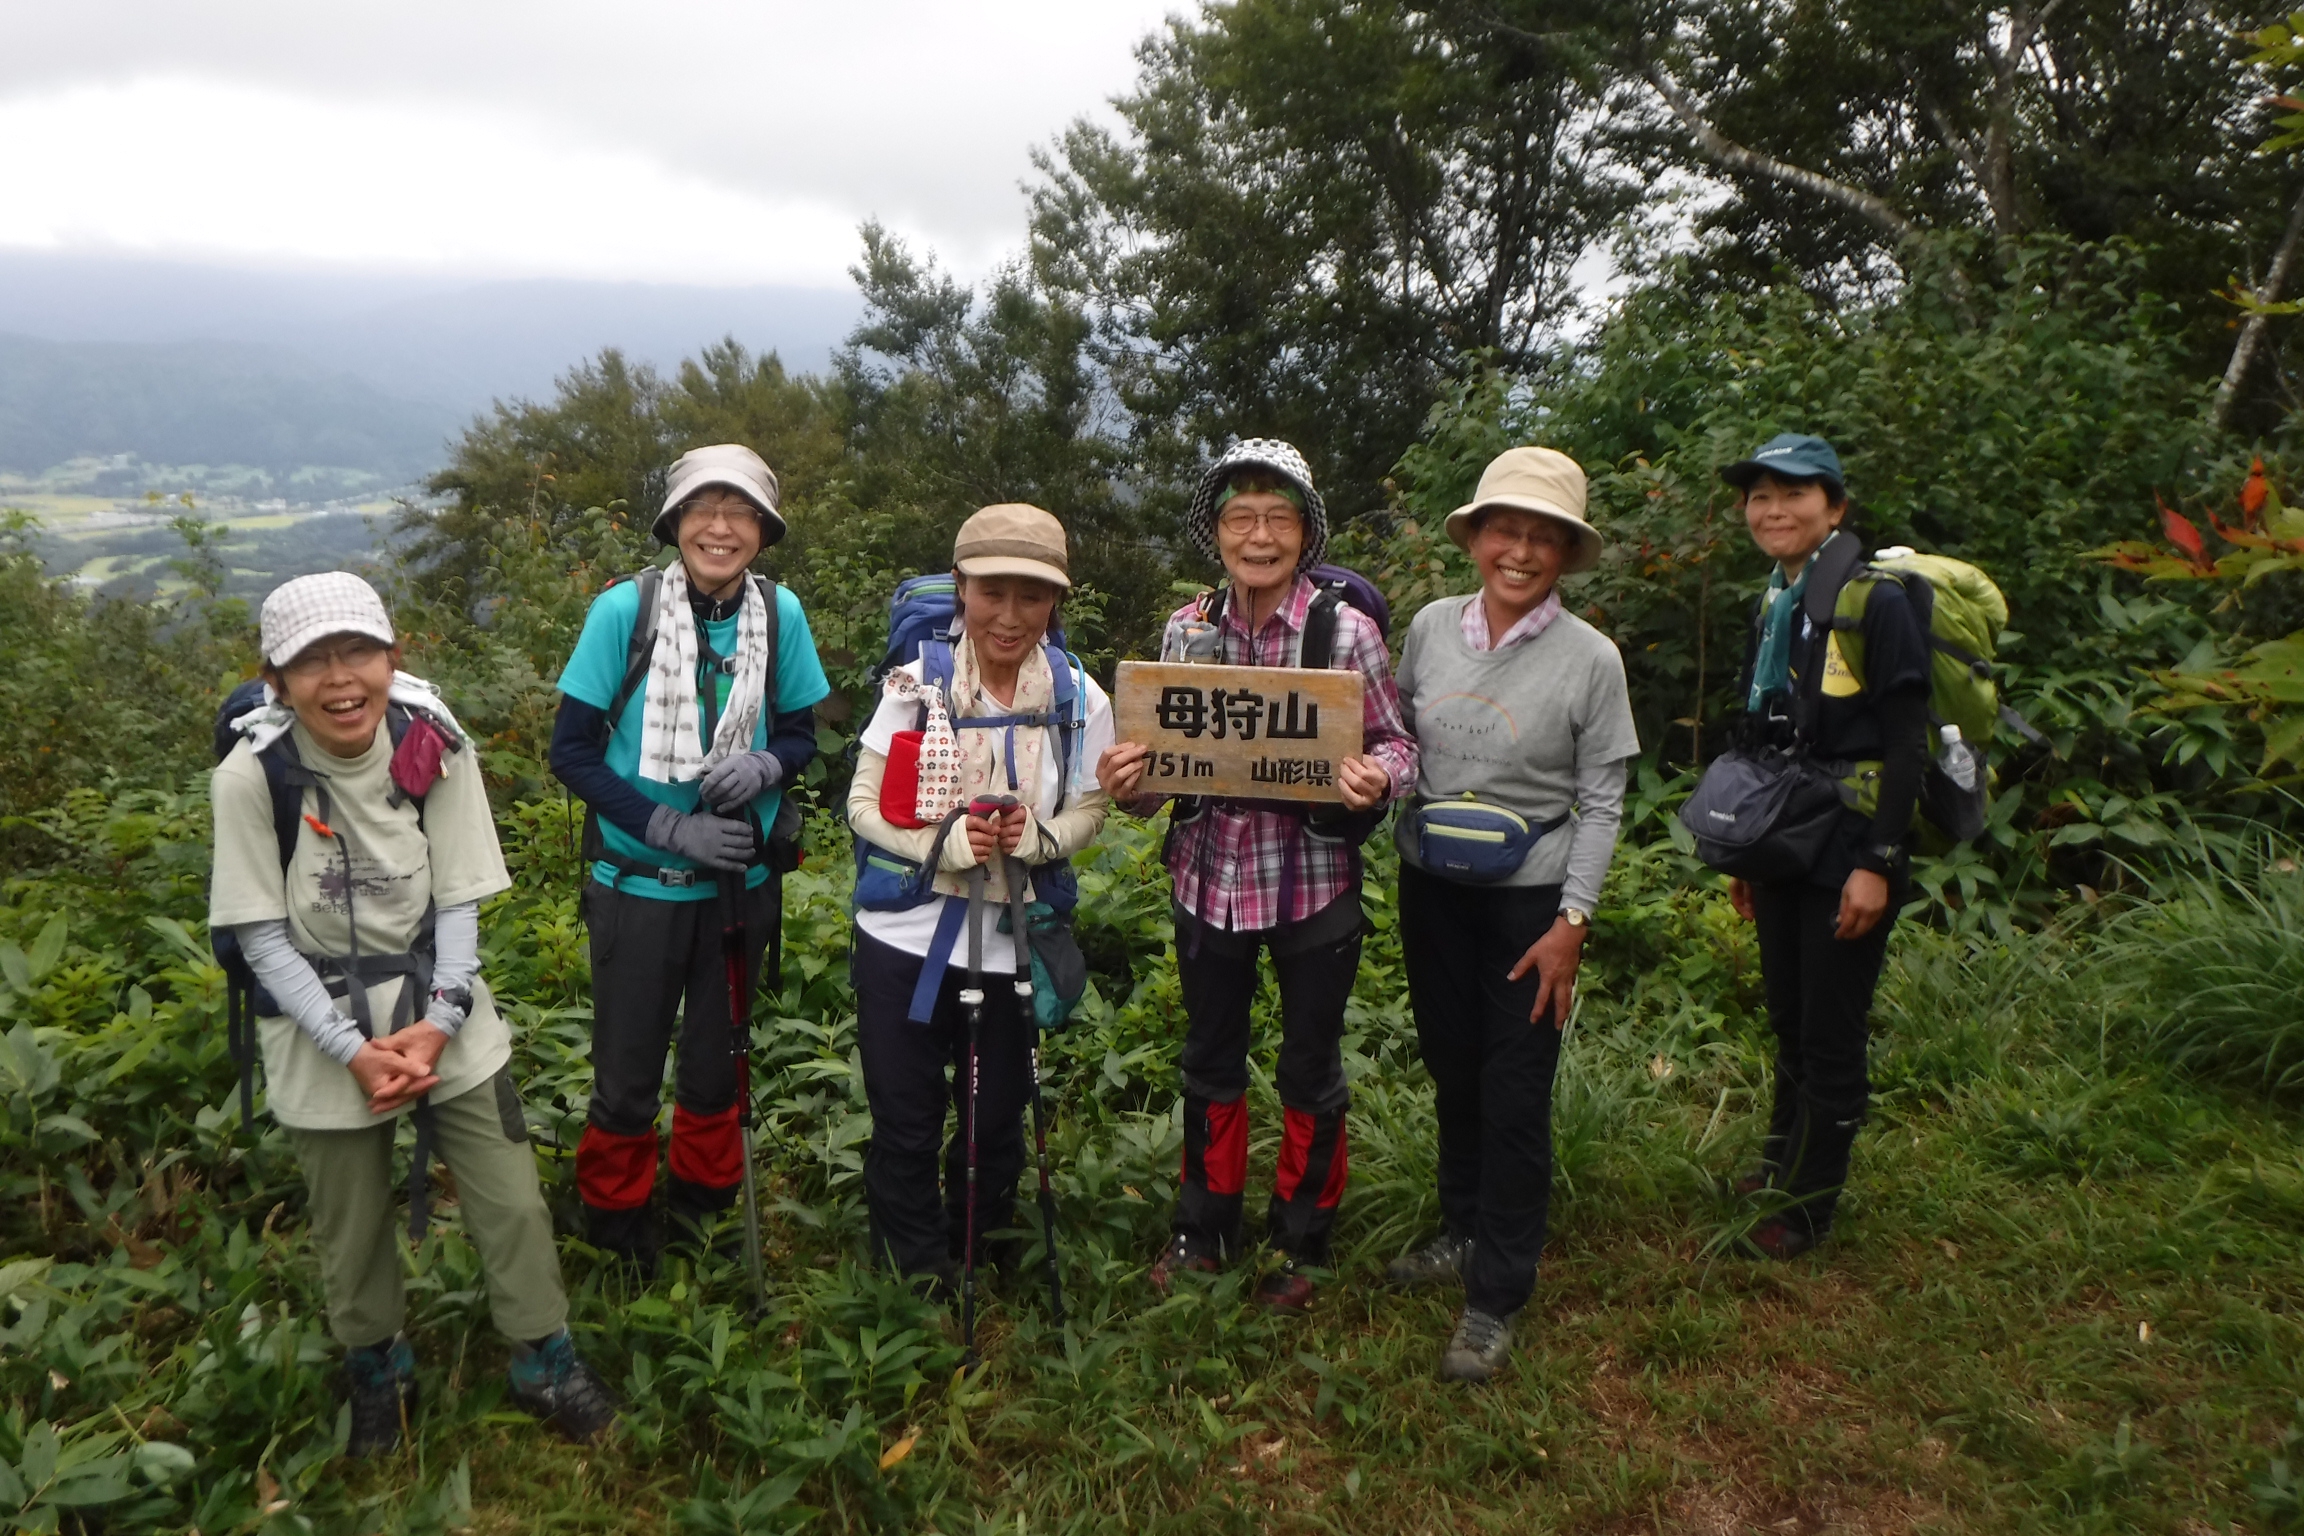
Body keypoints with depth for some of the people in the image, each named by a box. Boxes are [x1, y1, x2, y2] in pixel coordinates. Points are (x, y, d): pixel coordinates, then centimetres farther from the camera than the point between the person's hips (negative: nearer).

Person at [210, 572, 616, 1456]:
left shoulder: (436, 746, -12)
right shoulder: (251, 776, -16)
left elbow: (459, 899, -5)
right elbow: (261, 934, -11)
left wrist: (441, 1020, -17)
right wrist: (353, 1051, -18)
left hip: (442, 1011, 1)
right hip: (320, 1029, -1)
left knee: (512, 1204, 5)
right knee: (352, 1230, 12)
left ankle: (545, 1364, 27)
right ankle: (376, 1370, 40)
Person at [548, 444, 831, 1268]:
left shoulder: (780, 613, -5)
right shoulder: (625, 607, -14)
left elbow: (801, 737, 5)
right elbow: (572, 750, -10)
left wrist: (763, 768, -18)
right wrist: (672, 828, -18)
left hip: (740, 884, 3)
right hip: (638, 885, -2)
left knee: (715, 1069, 18)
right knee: (627, 1079, 9)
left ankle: (702, 1212, 43)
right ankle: (616, 1225, 36)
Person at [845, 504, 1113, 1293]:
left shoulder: (1080, 699, -4)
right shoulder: (917, 682, -8)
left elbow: (1088, 812, 1)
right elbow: (864, 803, -7)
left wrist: (1035, 836, -21)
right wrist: (947, 842, -23)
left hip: (1012, 943, 1)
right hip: (906, 936, -1)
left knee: (995, 1120, 15)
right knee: (904, 1123, 8)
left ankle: (975, 1264, 41)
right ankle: (918, 1278, 31)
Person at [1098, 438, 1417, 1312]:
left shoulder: (1346, 629, -10)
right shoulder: (1186, 630, 0)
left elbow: (1395, 745, -4)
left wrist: (1376, 778, -26)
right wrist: (1128, 781, -15)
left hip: (1314, 885, -3)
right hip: (1210, 877, 3)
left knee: (1311, 1069, 14)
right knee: (1210, 1063, 18)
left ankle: (1298, 1241, 34)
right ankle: (1204, 1229, 38)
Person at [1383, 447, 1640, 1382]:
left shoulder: (1590, 660, -11)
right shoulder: (1432, 627, -1)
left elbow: (1601, 802, -8)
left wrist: (1570, 924, -11)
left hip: (1529, 899, -4)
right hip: (1430, 884, 4)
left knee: (1515, 1096, 2)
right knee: (1451, 1070, 18)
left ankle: (1496, 1297, 16)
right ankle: (1463, 1233, 39)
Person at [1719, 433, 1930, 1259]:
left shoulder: (1876, 601, -12)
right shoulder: (1771, 608, 11)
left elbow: (1906, 743, -16)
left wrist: (1878, 863, -19)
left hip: (1848, 854, -7)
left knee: (1831, 1036, 3)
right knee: (1789, 1021, 18)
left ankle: (1808, 1204, 16)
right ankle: (1782, 1156, 34)